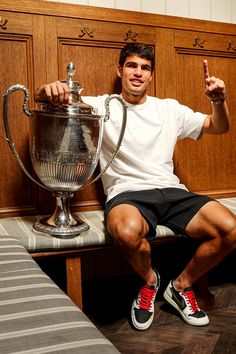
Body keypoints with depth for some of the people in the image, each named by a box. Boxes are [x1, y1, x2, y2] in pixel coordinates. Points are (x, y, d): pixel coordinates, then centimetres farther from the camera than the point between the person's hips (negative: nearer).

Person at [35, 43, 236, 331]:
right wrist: (49, 90, -22)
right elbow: (43, 98, 4)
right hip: (127, 194, -3)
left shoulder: (170, 109, 20)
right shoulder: (103, 106, 9)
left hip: (171, 191, 4)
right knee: (128, 232, -40)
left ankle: (181, 286, 8)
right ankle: (149, 281, -1)